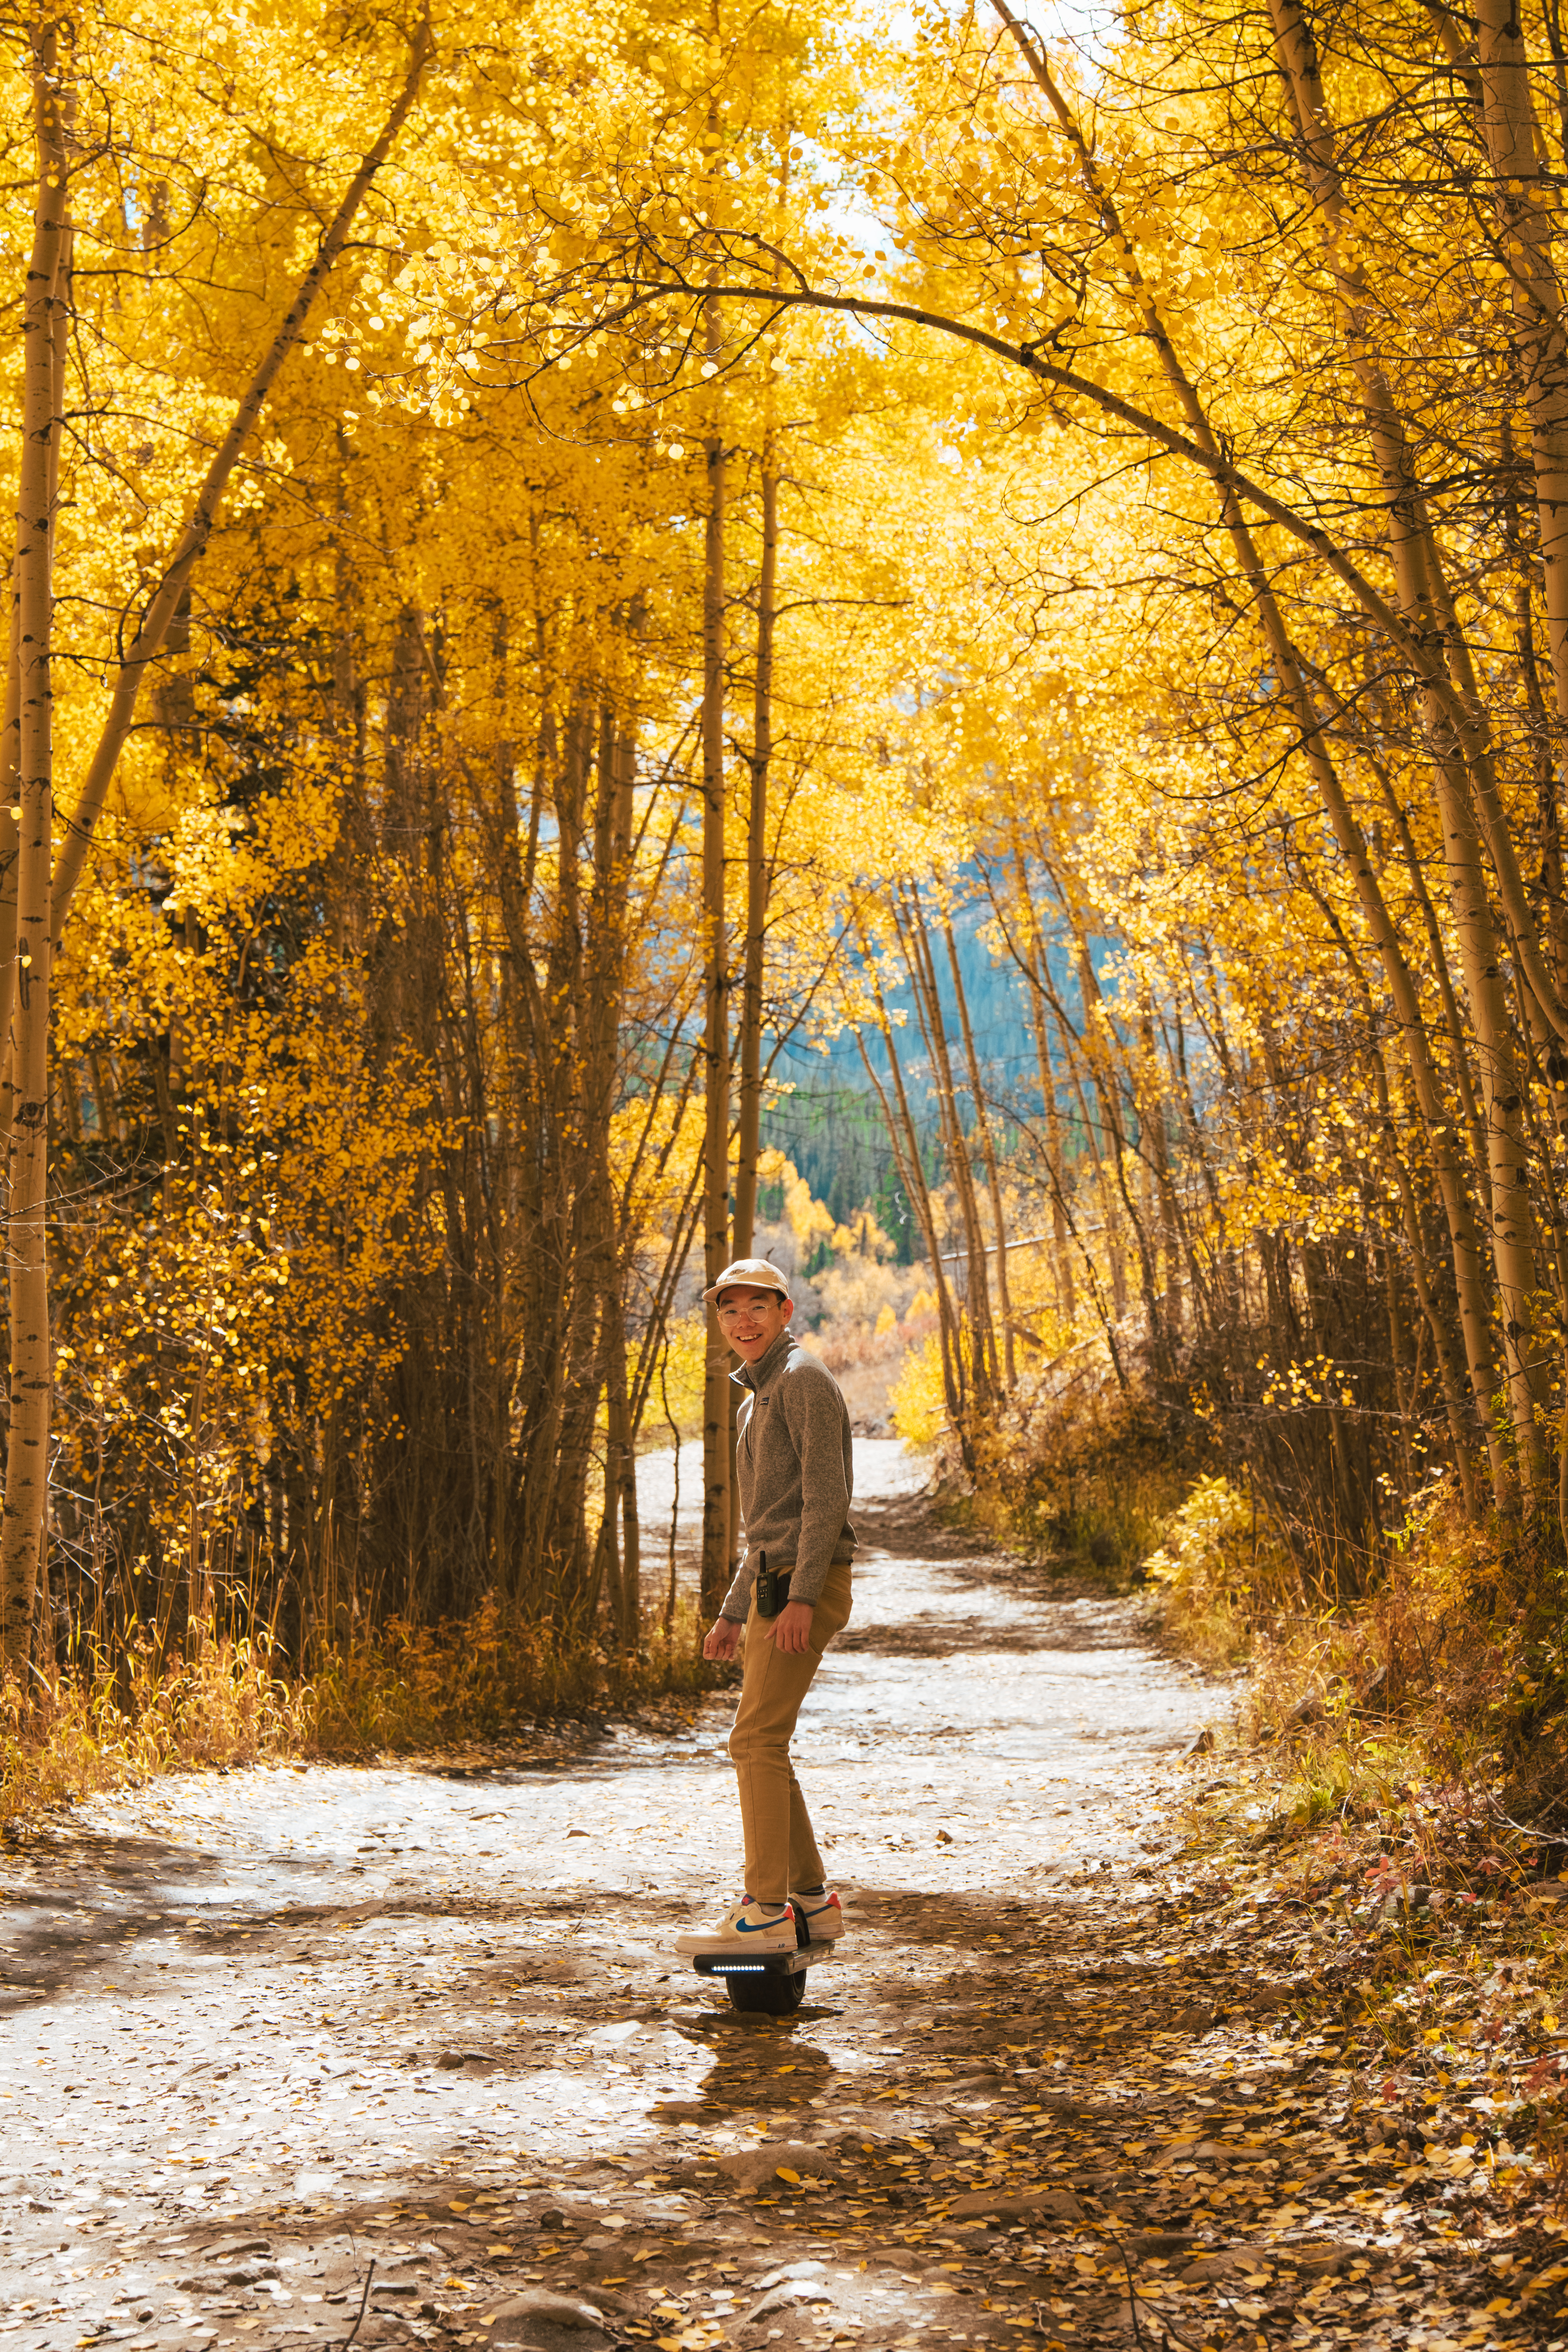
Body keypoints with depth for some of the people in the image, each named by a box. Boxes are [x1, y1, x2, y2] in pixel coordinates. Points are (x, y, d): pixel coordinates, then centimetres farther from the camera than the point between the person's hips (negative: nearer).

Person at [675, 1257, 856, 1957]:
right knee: (762, 1746, 10)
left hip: (808, 1582, -10)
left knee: (756, 1741, -13)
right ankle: (812, 1900, 16)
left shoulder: (803, 1379, -8)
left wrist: (802, 1596, -24)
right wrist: (733, 1611, 24)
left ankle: (765, 1911, -14)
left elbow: (827, 1493, -17)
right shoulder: (757, 1397, 23)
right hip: (774, 1583, 10)